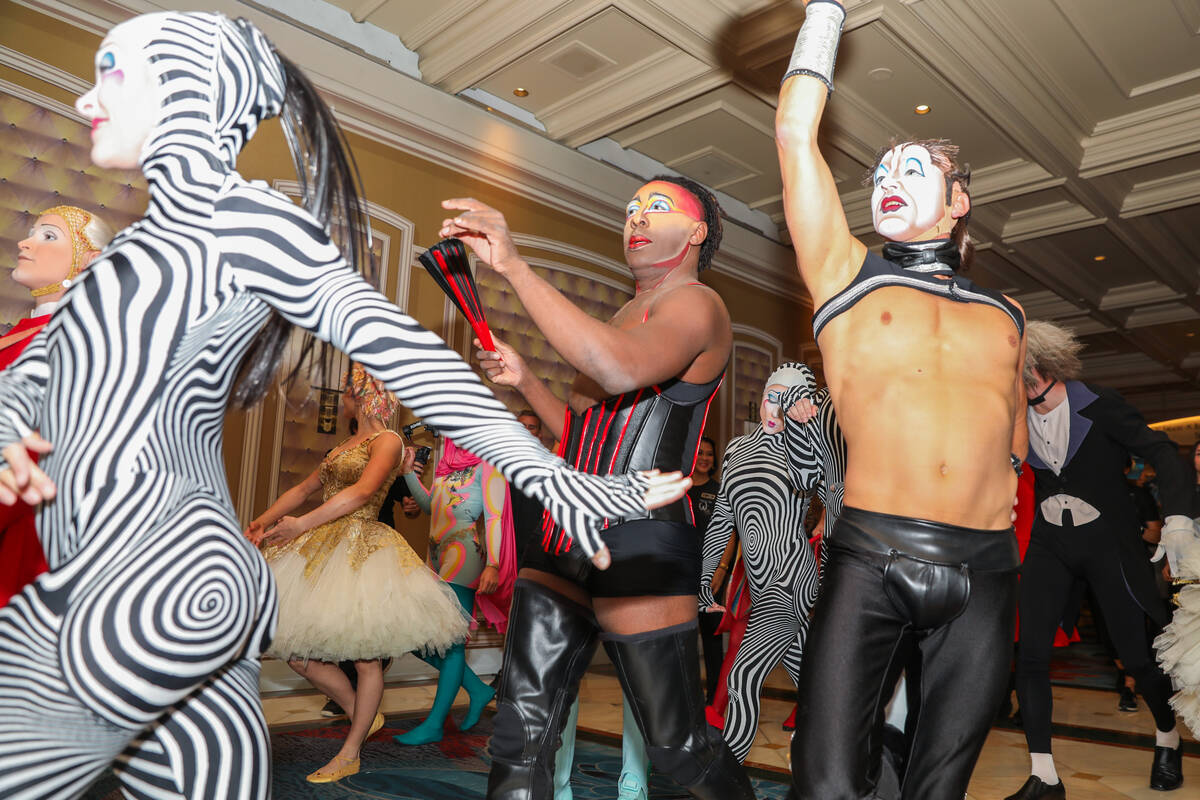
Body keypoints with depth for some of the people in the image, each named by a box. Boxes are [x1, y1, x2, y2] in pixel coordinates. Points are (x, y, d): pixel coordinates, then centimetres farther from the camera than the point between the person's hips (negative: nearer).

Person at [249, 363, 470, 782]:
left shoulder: (388, 441, -6)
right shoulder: (347, 444, 19)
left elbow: (363, 491, -21)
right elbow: (303, 488, 20)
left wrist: (302, 524, -24)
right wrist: (262, 523, 8)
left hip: (363, 551, -8)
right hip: (324, 547, 9)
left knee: (366, 657, 0)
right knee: (295, 647, 6)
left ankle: (350, 753, 14)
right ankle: (362, 714, 22)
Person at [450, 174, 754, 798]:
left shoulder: (697, 305, -5)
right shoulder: (624, 317, 23)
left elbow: (622, 370, -28)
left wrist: (513, 266, -26)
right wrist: (524, 381, 12)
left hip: (641, 547, -7)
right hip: (565, 541, 8)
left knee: (678, 747, 8)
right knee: (521, 738, 3)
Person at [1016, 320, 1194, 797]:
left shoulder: (1098, 407, -11)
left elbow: (1161, 453, -14)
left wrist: (1177, 518, -26)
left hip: (1107, 542, -3)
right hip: (1048, 546, 3)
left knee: (1137, 655, 3)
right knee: (1029, 653, -7)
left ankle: (1168, 740, 36)